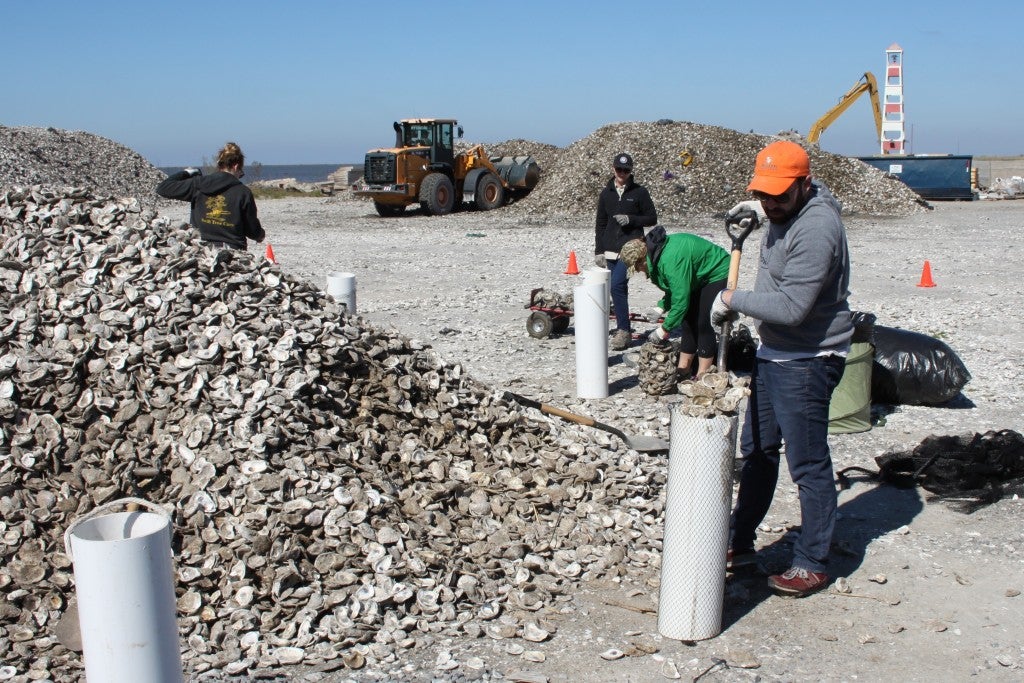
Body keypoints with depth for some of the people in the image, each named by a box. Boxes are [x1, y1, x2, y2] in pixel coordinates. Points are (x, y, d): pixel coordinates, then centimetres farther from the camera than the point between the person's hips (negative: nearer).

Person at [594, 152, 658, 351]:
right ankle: (623, 330, 17)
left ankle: (623, 330, -13)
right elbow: (601, 224, 15)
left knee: (617, 286, -18)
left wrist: (631, 219, -12)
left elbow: (652, 218, 4)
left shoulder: (639, 192, 1)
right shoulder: (606, 193, 11)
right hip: (611, 249, 5)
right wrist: (599, 251, 10)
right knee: (618, 289, 8)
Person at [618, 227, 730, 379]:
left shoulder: (671, 260, -36)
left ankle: (702, 377, -9)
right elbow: (676, 288, 9)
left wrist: (664, 329, -27)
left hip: (717, 274, -10)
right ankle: (683, 371, 15)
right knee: (688, 321, 9)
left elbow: (681, 299, -34)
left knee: (703, 324, -13)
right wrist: (661, 308, -4)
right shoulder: (657, 254, -4)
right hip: (700, 277, 10)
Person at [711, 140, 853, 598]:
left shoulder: (815, 230, -25)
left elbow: (792, 307, -30)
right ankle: (740, 544, 32)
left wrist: (733, 299, -19)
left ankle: (811, 565, 12)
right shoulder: (786, 213, 6)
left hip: (806, 362, -11)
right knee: (757, 451, 19)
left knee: (808, 464, -1)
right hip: (773, 353, 11)